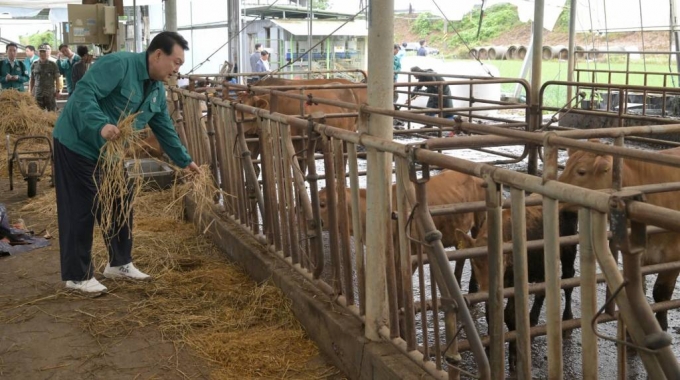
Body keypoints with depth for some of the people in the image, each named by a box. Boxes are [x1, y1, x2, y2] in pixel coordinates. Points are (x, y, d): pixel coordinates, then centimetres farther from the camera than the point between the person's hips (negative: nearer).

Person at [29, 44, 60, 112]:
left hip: (50, 94, -2)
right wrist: (30, 92, 10)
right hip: (37, 94, 2)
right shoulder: (34, 66, 10)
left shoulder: (52, 65, 4)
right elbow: (32, 80, 15)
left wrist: (57, 90, -5)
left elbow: (57, 79, 4)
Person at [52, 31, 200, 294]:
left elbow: (164, 129, 16)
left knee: (119, 206, 12)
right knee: (81, 211, -4)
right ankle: (78, 276, 7)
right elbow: (85, 92, -31)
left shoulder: (157, 90, 6)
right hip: (78, 144, -9)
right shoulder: (118, 64, -22)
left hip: (110, 152, 9)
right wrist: (101, 125, -44)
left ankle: (120, 263, 27)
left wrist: (184, 160, 17)